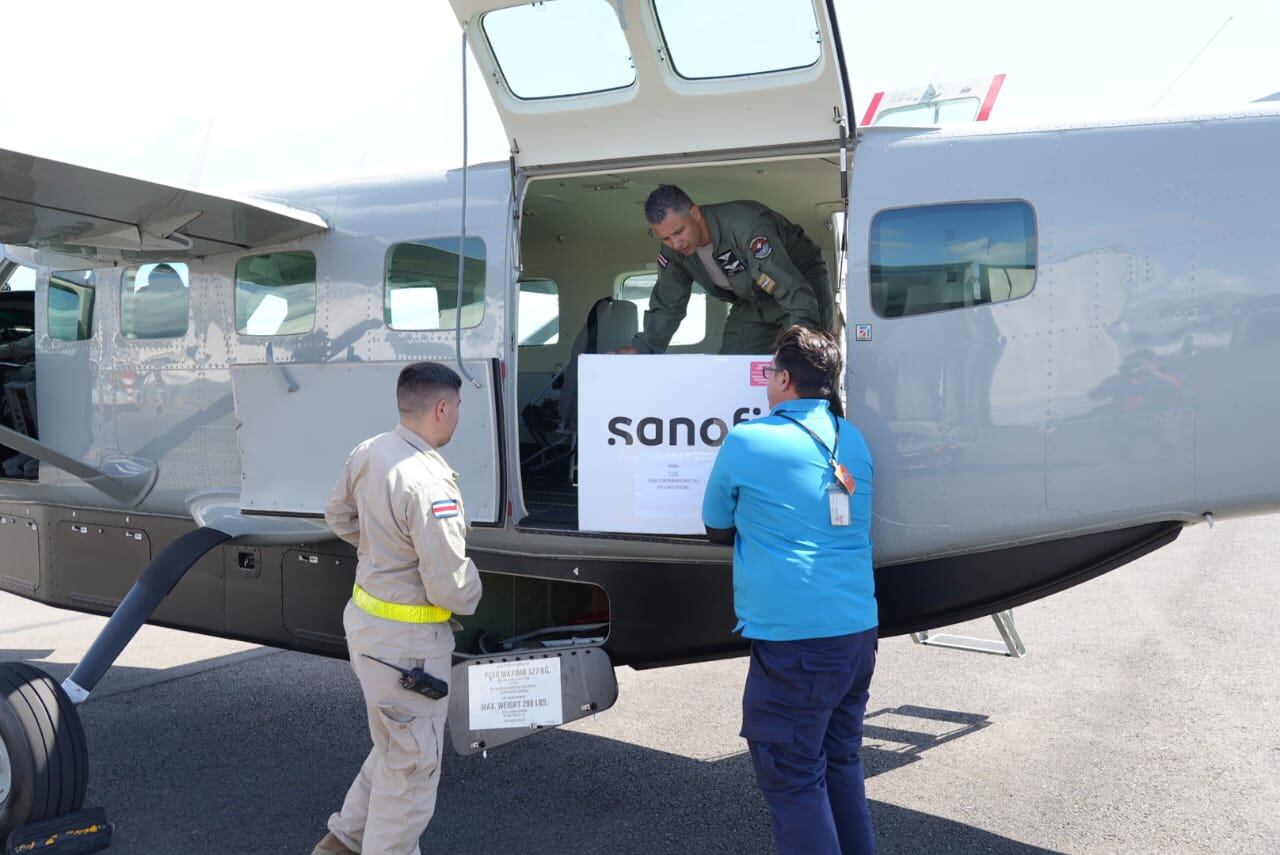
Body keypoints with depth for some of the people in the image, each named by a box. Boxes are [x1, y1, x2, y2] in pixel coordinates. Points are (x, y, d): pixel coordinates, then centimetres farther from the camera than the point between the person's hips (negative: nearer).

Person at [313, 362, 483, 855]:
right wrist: (472, 598, -4)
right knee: (413, 764, 10)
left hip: (364, 617, 9)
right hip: (407, 640, -9)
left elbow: (338, 517, 17)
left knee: (393, 747, 27)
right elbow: (451, 588, -25)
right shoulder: (429, 485, -29)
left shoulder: (368, 453, -2)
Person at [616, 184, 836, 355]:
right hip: (753, 303, 6)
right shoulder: (673, 251, -15)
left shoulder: (746, 226, -37)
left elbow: (795, 288, -43)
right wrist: (641, 347, -14)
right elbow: (667, 306, -1)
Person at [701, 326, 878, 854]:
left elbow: (717, 529, 6)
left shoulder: (746, 441, -8)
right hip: (858, 631, 7)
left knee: (792, 776, 3)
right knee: (840, 762, 20)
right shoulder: (853, 440, 11)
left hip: (792, 637, -7)